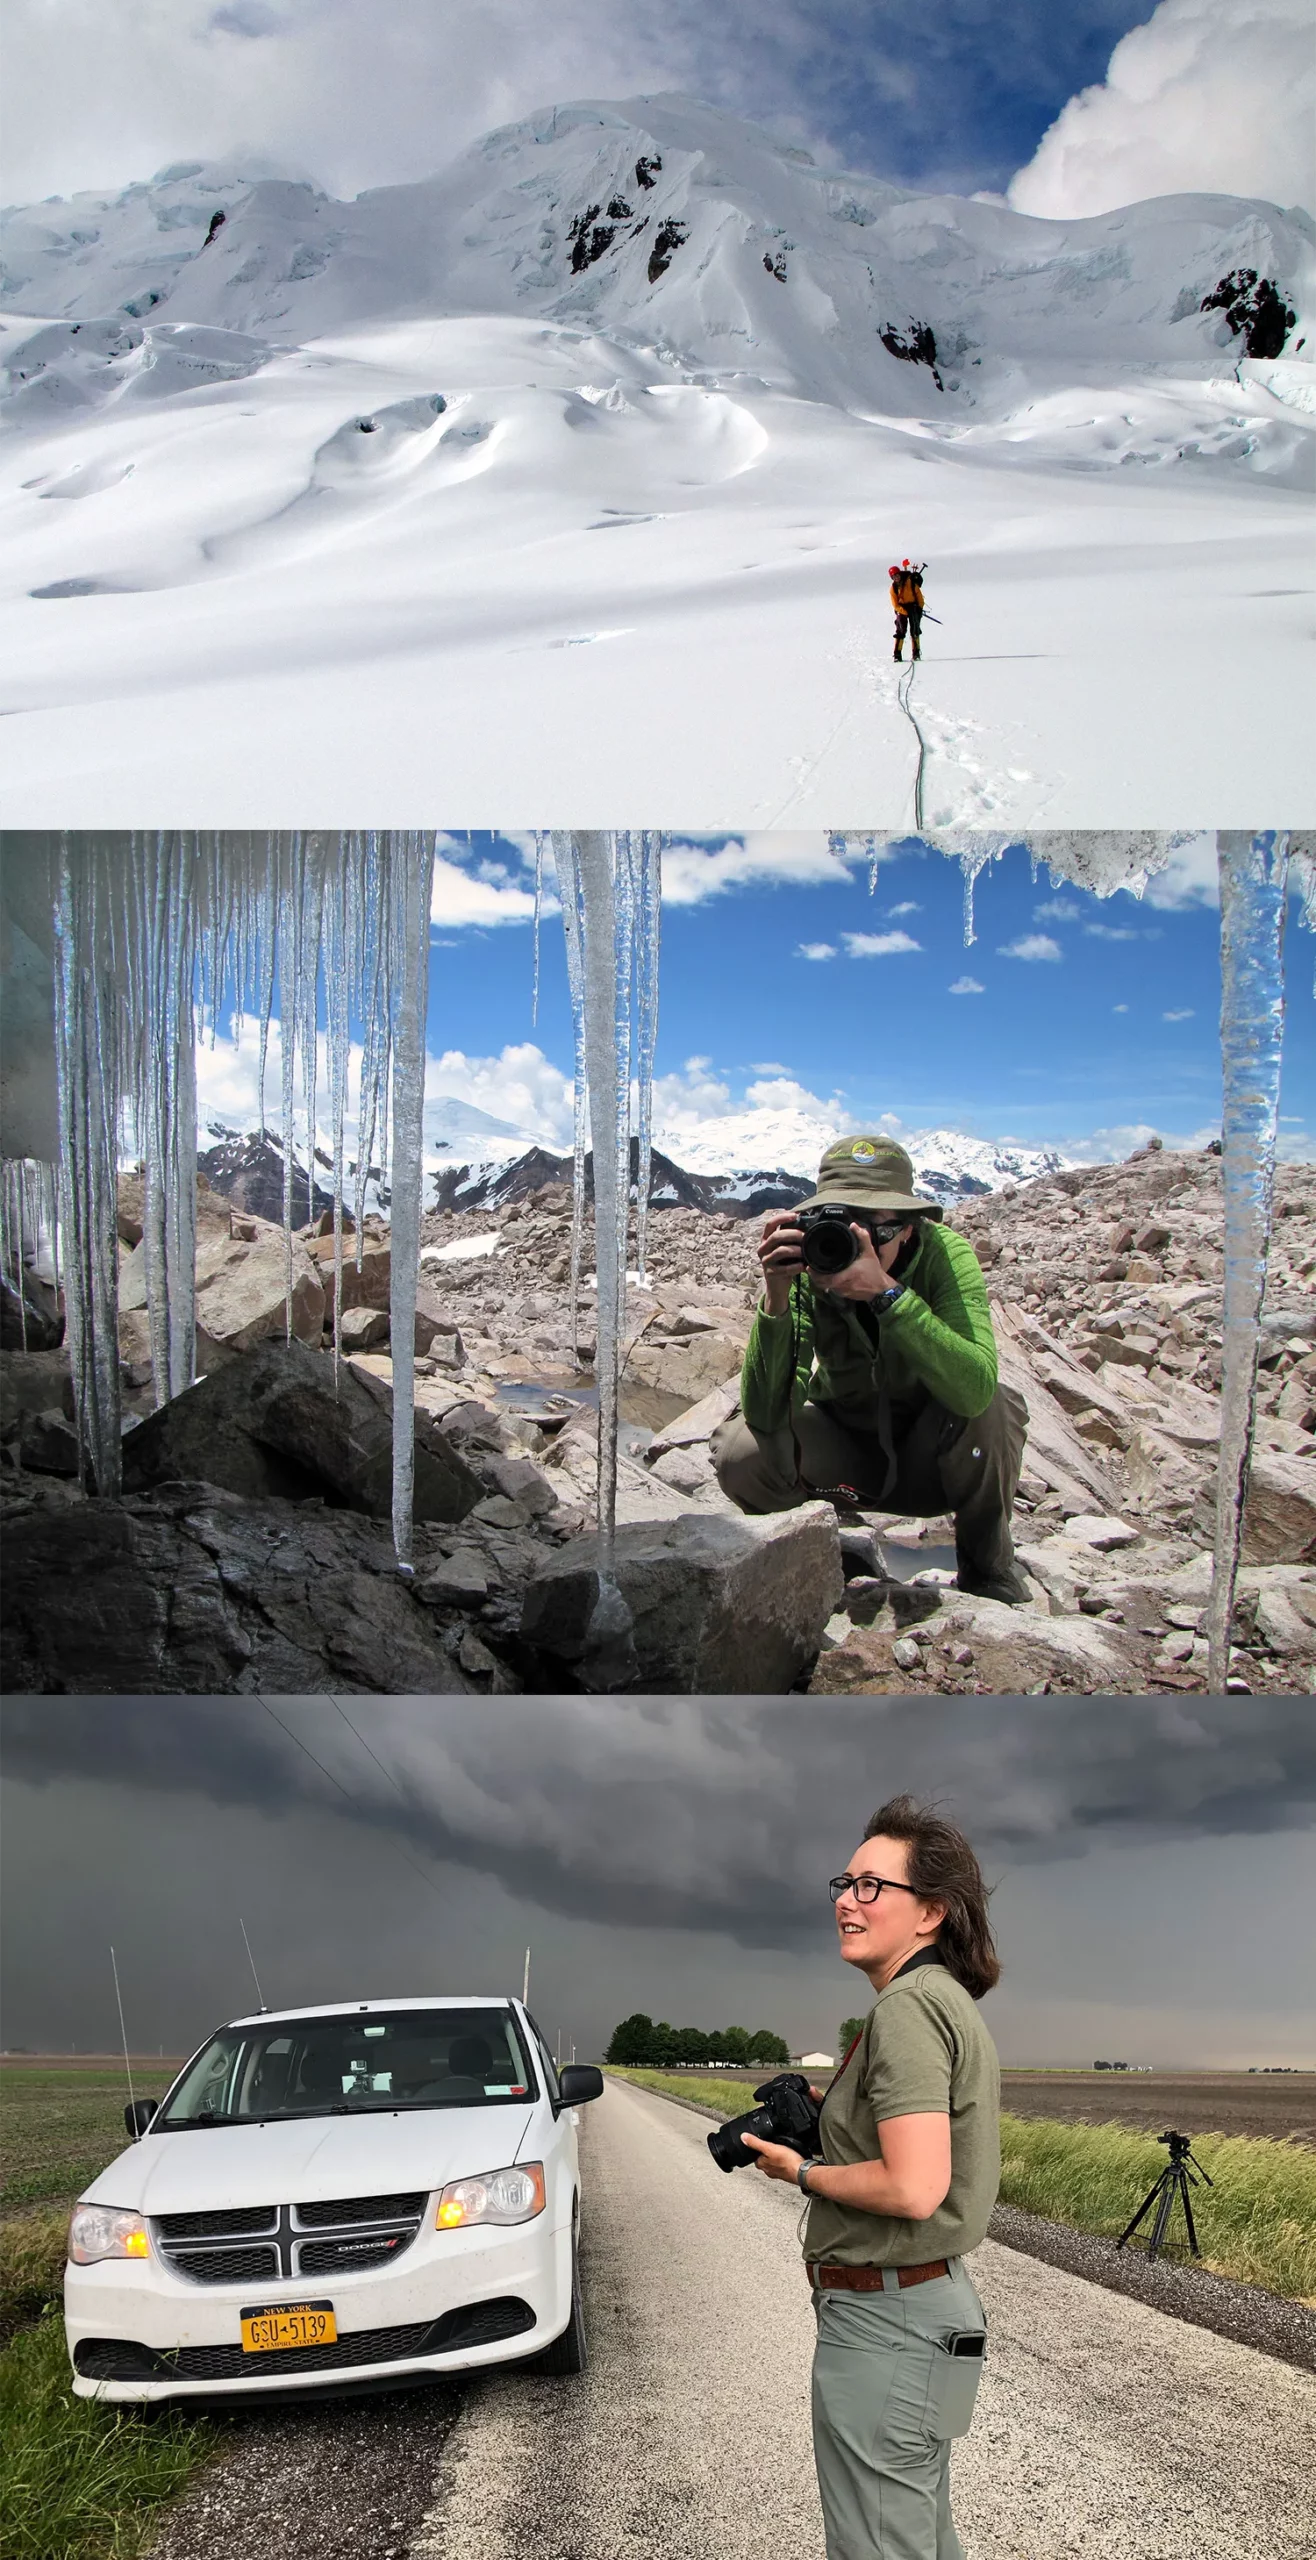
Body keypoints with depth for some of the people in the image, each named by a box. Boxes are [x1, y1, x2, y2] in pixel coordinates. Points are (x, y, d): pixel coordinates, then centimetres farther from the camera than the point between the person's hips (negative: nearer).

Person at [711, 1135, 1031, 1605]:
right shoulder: (805, 1269, -21)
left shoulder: (945, 1253, -26)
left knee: (984, 1404, -35)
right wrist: (776, 1298, -42)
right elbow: (766, 1414, -30)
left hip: (936, 1453, -1)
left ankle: (988, 1569, -6)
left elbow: (975, 1387, -44)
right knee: (740, 1454, -26)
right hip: (844, 1440, 2)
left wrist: (886, 1292, -51)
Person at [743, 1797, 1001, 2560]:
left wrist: (801, 2172, -13)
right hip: (935, 2299, 10)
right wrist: (837, 2115, 10)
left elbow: (913, 2188, -28)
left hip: (885, 2323, -10)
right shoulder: (954, 2003, 10)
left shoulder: (908, 2004, -21)